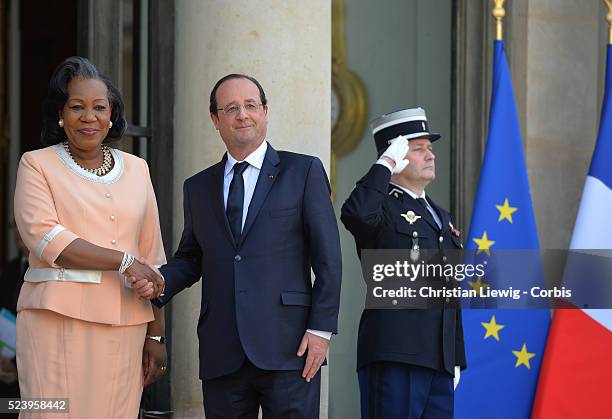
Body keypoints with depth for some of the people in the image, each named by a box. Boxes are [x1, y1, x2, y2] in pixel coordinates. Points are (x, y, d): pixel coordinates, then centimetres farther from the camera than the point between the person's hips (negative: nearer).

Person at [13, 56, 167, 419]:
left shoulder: (136, 169, 16)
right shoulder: (37, 164, 6)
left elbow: (152, 256, 14)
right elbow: (43, 236, -9)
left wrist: (155, 335, 8)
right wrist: (125, 262, -13)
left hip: (125, 322, 3)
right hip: (58, 317, -3)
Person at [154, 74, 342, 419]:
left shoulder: (304, 172, 5)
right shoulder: (198, 187, 16)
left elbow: (327, 257, 0)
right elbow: (190, 259, 19)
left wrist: (321, 329, -8)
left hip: (288, 349, -3)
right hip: (222, 356, 4)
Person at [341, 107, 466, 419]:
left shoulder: (441, 217, 23)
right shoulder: (382, 208, -2)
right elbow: (356, 214, -29)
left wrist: (457, 360, 20)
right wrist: (386, 163, -16)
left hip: (439, 363, 8)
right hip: (395, 358, -8)